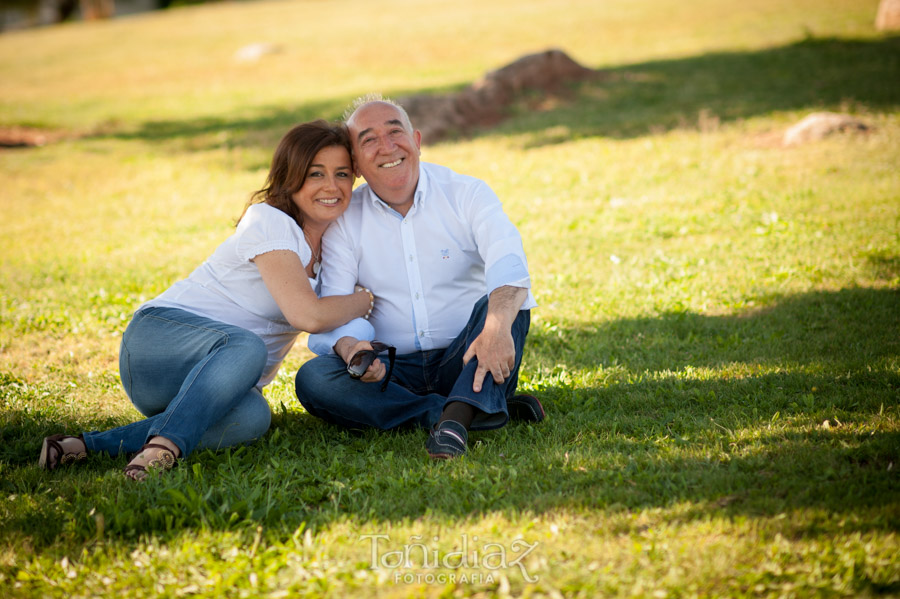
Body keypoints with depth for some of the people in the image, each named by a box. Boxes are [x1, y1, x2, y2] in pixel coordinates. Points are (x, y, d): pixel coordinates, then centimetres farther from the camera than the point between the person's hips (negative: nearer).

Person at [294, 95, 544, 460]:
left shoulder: (467, 194, -3)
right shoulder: (344, 221, 2)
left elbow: (508, 265, -22)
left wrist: (498, 325, -45)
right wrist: (350, 348, -32)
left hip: (466, 362, -1)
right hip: (397, 372, 2)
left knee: (500, 304, -28)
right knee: (312, 379, -25)